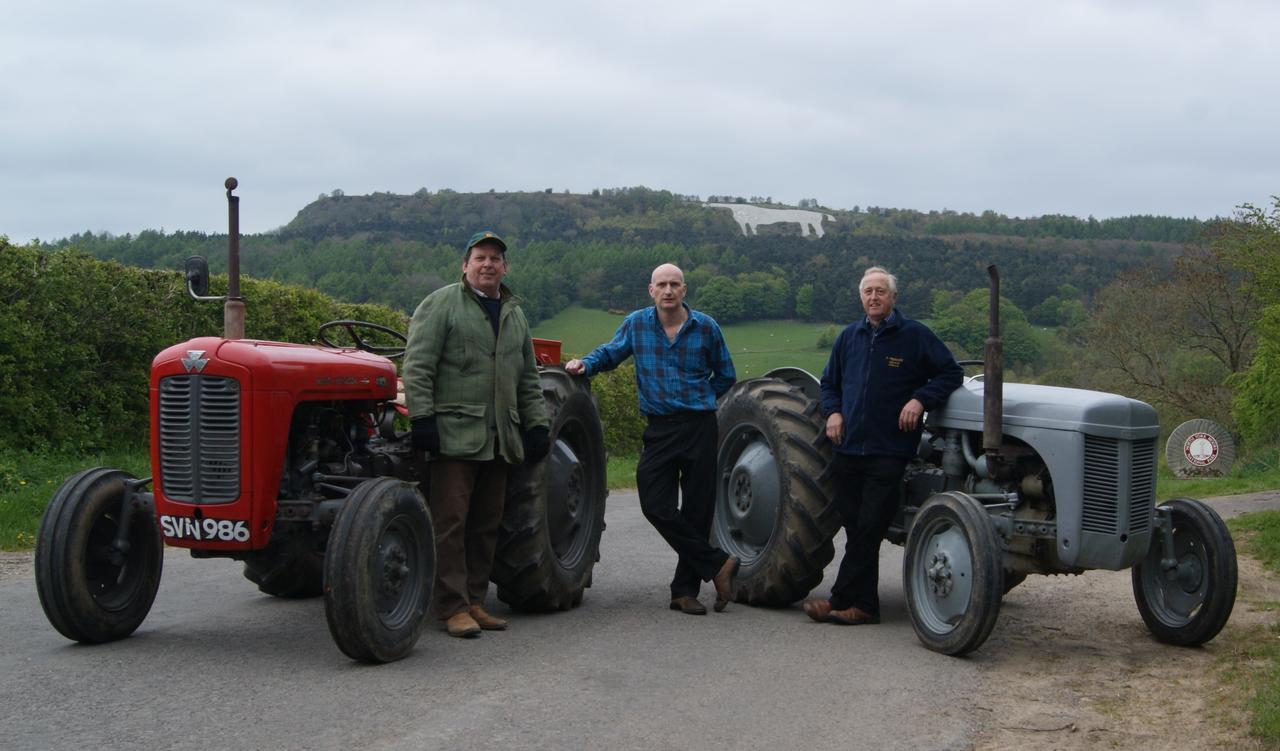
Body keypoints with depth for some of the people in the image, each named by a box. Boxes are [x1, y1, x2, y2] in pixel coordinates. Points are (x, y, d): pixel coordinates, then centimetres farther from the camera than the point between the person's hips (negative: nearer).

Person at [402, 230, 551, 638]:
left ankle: (474, 601, 15)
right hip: (455, 433, -6)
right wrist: (421, 417, -15)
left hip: (500, 438, 6)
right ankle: (453, 608, -4)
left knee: (486, 525, 8)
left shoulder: (514, 314, 20)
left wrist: (537, 423, 14)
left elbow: (528, 378, 24)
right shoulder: (441, 304, 0)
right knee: (451, 521, -7)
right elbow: (418, 367, -6)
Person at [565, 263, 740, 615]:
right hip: (659, 428, 2)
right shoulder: (636, 324, 3)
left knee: (697, 509, 1)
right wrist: (585, 364, 0)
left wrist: (697, 398, 7)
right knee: (655, 504, -11)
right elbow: (610, 352, 18)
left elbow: (725, 376, 13)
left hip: (700, 427, -1)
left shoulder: (706, 327, 0)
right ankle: (718, 564, 3)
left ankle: (685, 590, 13)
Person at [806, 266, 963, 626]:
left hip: (889, 451, -5)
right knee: (856, 529, 7)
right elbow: (829, 383, 23)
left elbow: (951, 373, 0)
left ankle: (841, 600, 0)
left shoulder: (914, 335, -1)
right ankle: (864, 606, 13)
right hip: (848, 448, 5)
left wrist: (921, 399, -15)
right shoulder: (849, 336, 13)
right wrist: (833, 411, 4)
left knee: (868, 529, -6)